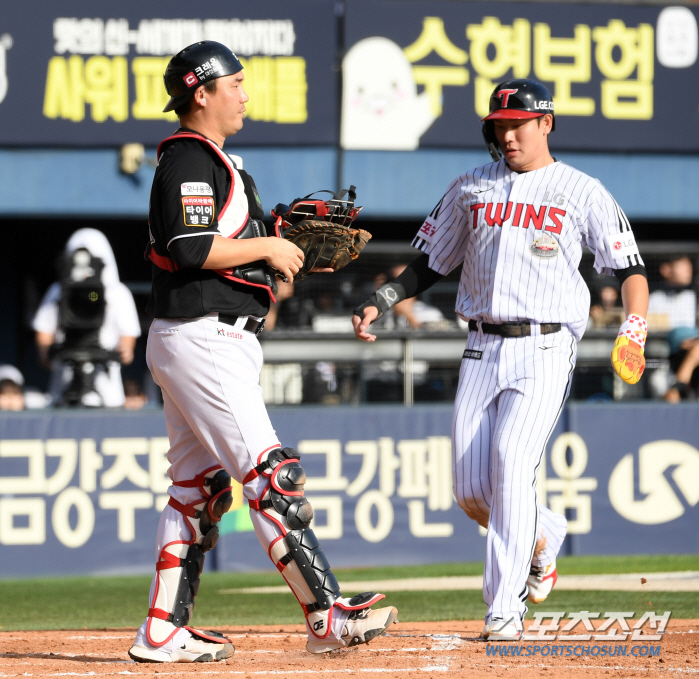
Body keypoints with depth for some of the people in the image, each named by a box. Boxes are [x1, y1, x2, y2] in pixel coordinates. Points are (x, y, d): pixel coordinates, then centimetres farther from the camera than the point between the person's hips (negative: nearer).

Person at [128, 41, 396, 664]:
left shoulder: (212, 161, 21)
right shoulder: (189, 160, -12)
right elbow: (190, 248, -23)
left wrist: (292, 251, 11)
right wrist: (268, 247, -13)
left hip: (217, 342, 11)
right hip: (201, 338, -11)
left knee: (199, 484, 11)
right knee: (270, 474, -14)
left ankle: (164, 631, 12)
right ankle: (327, 617, -18)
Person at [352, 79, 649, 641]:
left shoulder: (583, 193, 3)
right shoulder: (471, 189, 14)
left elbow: (630, 268, 3)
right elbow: (430, 265, 19)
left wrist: (634, 330, -15)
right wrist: (379, 302, 4)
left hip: (545, 350, -4)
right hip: (482, 349, 4)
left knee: (511, 461, -23)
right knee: (472, 492, -3)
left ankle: (504, 610, -20)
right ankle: (544, 536, 30)